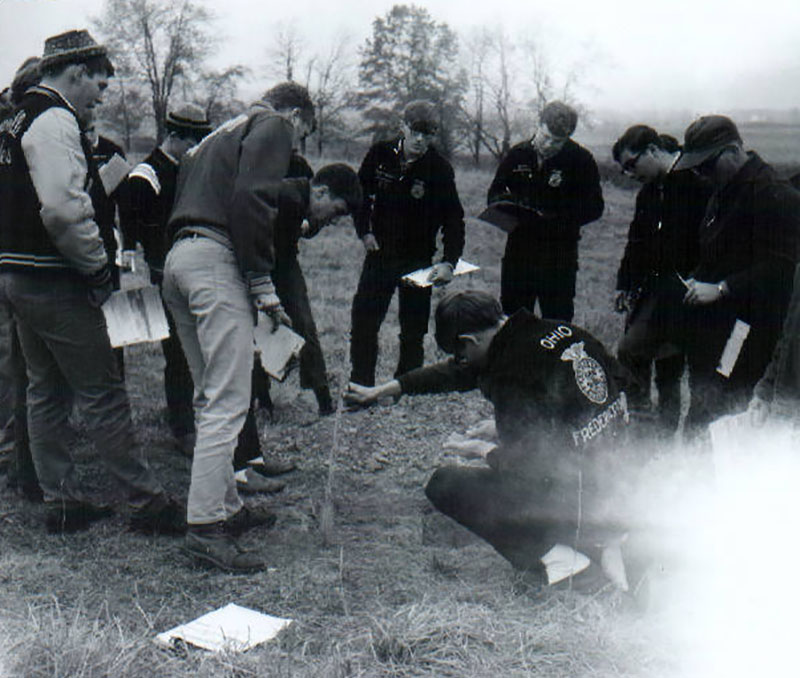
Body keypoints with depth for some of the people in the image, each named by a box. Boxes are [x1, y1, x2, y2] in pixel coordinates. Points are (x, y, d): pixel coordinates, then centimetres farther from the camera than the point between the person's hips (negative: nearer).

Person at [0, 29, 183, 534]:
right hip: (54, 281, -10)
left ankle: (62, 502, 23)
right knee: (103, 393, -4)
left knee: (47, 392, 14)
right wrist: (98, 266, -15)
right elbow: (63, 209, -27)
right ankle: (147, 503, 3)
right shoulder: (55, 122, -15)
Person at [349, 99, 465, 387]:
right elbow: (361, 192, 13)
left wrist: (449, 262, -24)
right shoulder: (380, 154, -3)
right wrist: (364, 231, 2)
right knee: (363, 323, 3)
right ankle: (360, 385, 17)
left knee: (413, 330, 3)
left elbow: (454, 219, -11)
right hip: (379, 252, 2)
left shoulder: (440, 169, -11)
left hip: (418, 259, -2)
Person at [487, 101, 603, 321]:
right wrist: (506, 205, -10)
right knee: (511, 314, 12)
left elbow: (594, 207, -6)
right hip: (518, 248, 4)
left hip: (558, 255, -3)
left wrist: (555, 219, -19)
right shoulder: (517, 154, 6)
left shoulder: (581, 160, -4)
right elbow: (495, 193, 14)